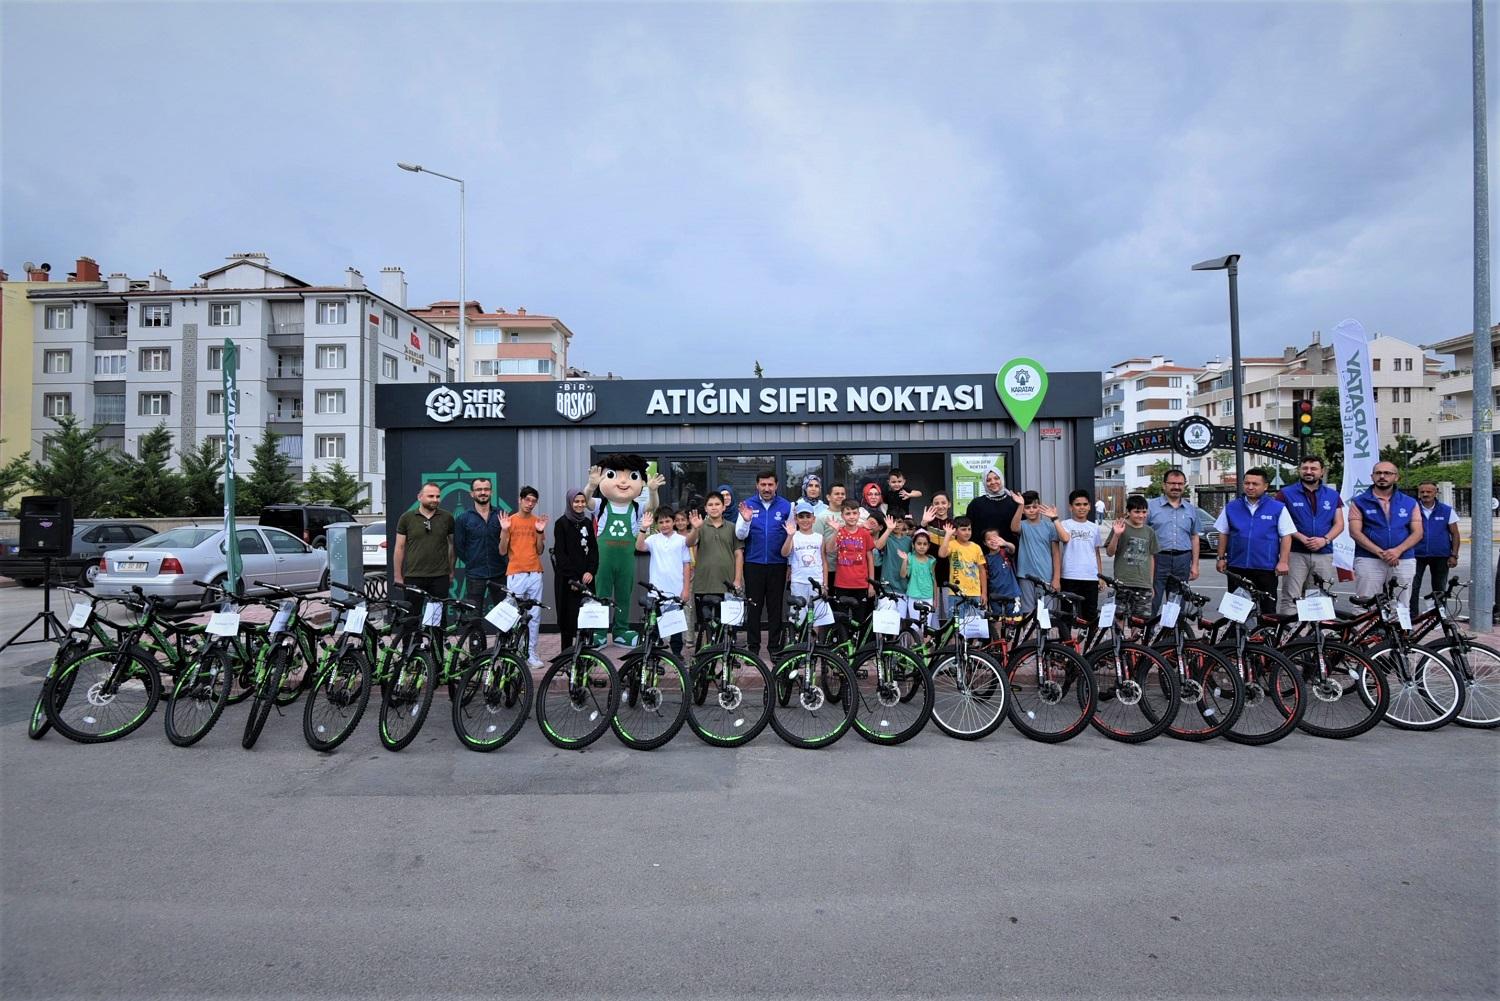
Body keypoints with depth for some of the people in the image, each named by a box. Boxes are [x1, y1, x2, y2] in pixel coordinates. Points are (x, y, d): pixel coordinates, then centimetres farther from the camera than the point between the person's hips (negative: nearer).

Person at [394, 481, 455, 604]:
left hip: (440, 577, 1)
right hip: (413, 577, 0)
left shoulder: (447, 518, 4)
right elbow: (400, 548, 4)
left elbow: (452, 544, 9)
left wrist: (451, 571, 6)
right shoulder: (406, 518, 2)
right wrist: (398, 577, 2)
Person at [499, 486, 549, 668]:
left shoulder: (537, 521, 9)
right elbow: (503, 551, -1)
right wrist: (504, 530, -15)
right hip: (515, 574, -3)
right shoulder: (510, 520, 1)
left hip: (535, 574, 3)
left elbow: (539, 551, 8)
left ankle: (532, 653, 11)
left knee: (535, 615, 4)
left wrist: (540, 532, -6)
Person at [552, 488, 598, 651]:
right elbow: (559, 552, -7)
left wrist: (591, 571, -6)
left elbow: (594, 549, 9)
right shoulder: (562, 523, -2)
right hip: (566, 578, -4)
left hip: (585, 576, 4)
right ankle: (566, 651, 9)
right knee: (568, 614, 0)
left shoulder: (588, 523, 11)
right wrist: (571, 577, -13)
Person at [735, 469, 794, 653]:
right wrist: (746, 521, -20)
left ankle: (775, 646, 19)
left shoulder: (786, 506, 1)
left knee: (776, 607, 8)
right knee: (753, 606, 6)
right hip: (753, 564, 0)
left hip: (777, 564, 0)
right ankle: (753, 647, 15)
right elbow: (740, 536, 0)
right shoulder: (748, 506, 3)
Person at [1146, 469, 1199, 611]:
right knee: (1151, 602, -5)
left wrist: (1195, 565, 9)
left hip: (1182, 561, 4)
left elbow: (1194, 537, 16)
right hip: (1157, 560, -4)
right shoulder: (1151, 506, 0)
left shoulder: (1191, 509, 13)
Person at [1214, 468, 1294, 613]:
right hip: (1236, 567, 2)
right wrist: (1221, 558, 5)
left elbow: (1286, 536, 0)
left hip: (1267, 568, -1)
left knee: (1268, 607, 7)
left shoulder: (1278, 508, 1)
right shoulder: (1231, 507, 7)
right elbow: (1223, 534, 11)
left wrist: (1283, 561, -6)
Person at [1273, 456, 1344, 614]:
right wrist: (1301, 537, -16)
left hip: (1324, 554, 4)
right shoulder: (1286, 494, 2)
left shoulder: (1333, 495, 13)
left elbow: (1339, 524, 10)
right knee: (1290, 597, -8)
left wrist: (1325, 539, -8)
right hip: (1295, 553, -3)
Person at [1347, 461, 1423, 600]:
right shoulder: (1359, 502, 4)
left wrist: (1398, 550, -13)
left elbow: (1417, 533, 5)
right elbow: (1355, 532, -4)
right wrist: (1380, 552, -16)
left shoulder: (1410, 503, 13)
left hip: (1404, 561, 3)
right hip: (1368, 561, -3)